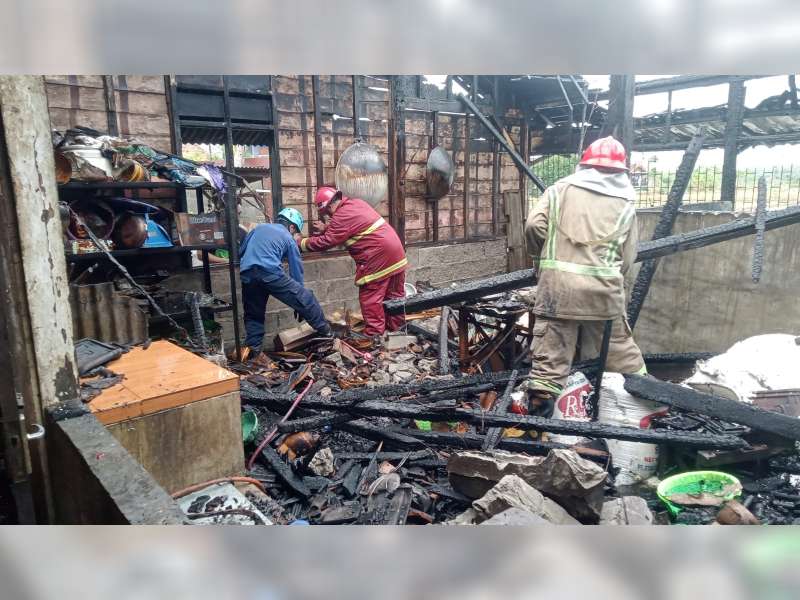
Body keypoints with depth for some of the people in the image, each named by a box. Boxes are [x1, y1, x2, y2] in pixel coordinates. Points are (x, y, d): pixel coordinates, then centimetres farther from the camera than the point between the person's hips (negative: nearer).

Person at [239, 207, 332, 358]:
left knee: (253, 315, 21)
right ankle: (325, 332, 15)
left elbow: (240, 252, 27)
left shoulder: (258, 228, 28)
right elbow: (296, 270, 16)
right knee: (306, 299, 8)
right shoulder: (288, 239, 16)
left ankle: (252, 348, 18)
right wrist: (299, 304, 23)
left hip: (246, 275, 5)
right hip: (270, 273, -5)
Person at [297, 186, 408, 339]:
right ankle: (396, 328, 27)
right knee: (394, 294, 16)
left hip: (378, 258, -9)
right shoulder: (356, 203, 13)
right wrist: (326, 228, 18)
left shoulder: (342, 215, -14)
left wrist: (300, 243, -2)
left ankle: (374, 335, 3)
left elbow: (325, 242, -13)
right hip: (395, 252, 9)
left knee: (370, 298, 0)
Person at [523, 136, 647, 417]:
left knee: (550, 354, 3)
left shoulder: (560, 189, 8)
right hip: (604, 288, 2)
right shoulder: (626, 204, 13)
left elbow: (534, 226, -4)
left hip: (558, 284, -1)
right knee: (619, 348, 19)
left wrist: (543, 257, 14)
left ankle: (539, 407, 3)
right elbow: (627, 258, 10)